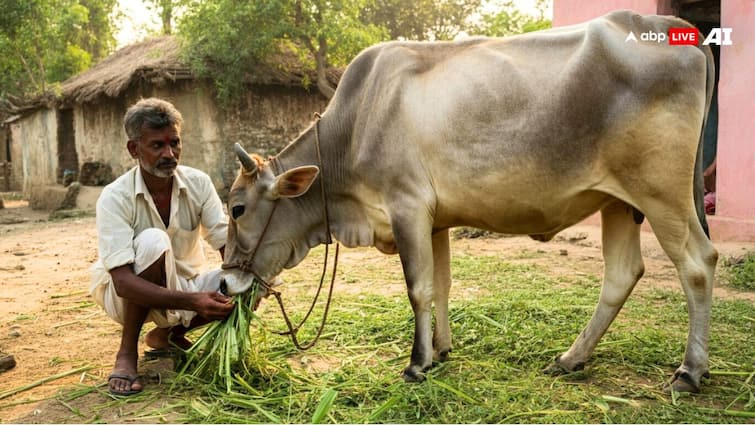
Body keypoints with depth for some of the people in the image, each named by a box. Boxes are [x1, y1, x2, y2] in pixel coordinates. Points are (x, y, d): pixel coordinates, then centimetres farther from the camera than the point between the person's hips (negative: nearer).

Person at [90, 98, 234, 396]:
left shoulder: (198, 183, -12)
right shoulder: (115, 198, -23)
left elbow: (229, 246, -16)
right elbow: (124, 282, -32)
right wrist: (192, 301, -45)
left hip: (184, 285, 5)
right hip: (130, 295, -4)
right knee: (153, 241, -34)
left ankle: (168, 334, 5)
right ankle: (127, 351, -16)